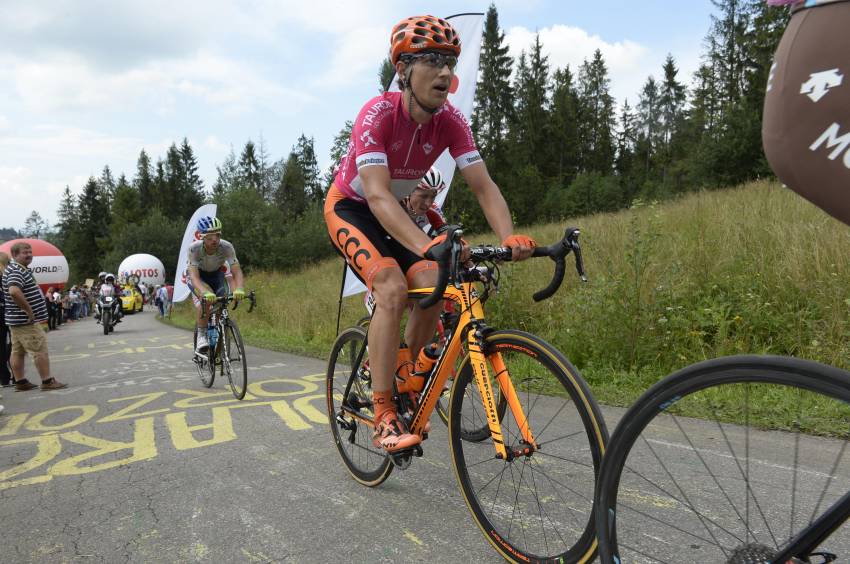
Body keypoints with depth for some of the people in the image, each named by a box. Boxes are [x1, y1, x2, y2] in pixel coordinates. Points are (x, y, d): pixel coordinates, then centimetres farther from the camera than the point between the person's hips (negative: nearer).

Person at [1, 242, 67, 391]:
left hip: (16, 320, 10)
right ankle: (47, 381, -2)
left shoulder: (20, 269, 15)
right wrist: (29, 310, -26)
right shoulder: (16, 271, -18)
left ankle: (20, 382, 19)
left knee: (18, 351, 12)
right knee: (40, 350, -5)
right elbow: (14, 291, -34)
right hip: (26, 321, -10)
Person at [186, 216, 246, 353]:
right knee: (206, 299, -33)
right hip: (198, 276, -2)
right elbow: (194, 275, -41)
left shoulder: (226, 247, -30)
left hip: (216, 275, 2)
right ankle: (201, 336, -18)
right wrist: (205, 292, -61)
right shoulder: (194, 248, -33)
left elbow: (237, 271, -33)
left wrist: (239, 289, -54)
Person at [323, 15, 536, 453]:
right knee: (393, 288, -28)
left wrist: (509, 237, -39)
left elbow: (484, 187, -21)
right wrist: (427, 245, -57)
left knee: (435, 286, -16)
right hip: (350, 207, -5)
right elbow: (378, 196, -41)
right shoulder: (378, 113, -30)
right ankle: (384, 418, -20)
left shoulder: (451, 121, -16)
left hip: (396, 210, 5)